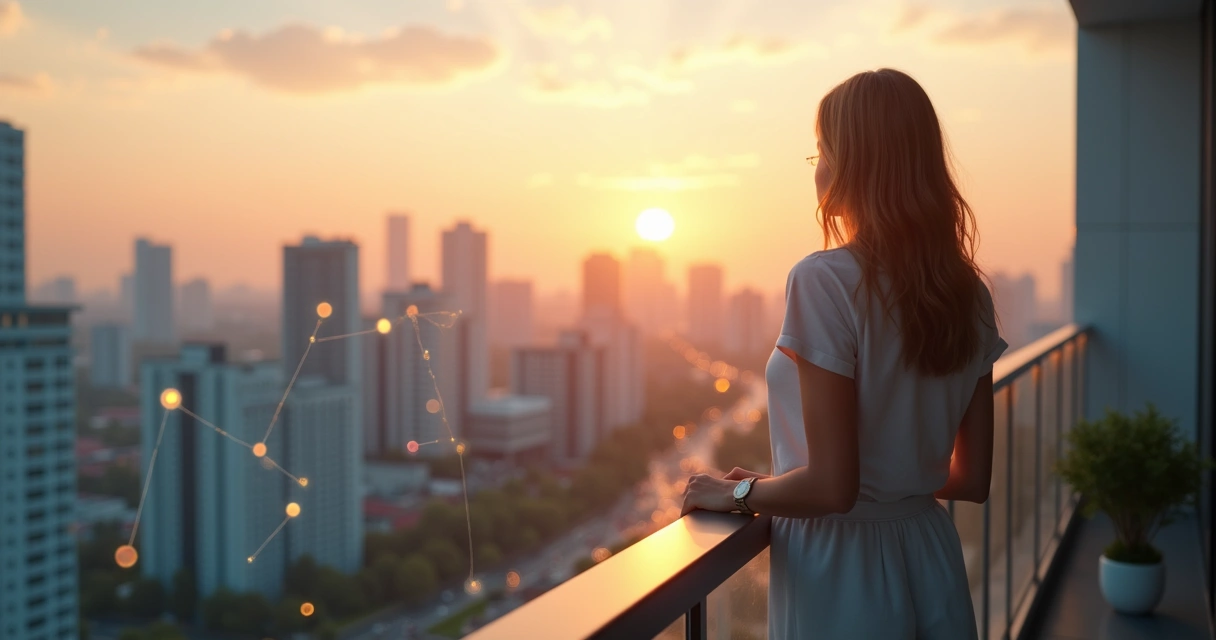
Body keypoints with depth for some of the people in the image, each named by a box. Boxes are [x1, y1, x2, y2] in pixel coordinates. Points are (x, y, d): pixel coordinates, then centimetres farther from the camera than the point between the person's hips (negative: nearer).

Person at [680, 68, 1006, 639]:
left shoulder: (824, 280, -20)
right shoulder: (967, 291, 0)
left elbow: (831, 486, -22)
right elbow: (971, 479, 5)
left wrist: (738, 492, -6)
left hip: (842, 571, -6)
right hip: (930, 557, 6)